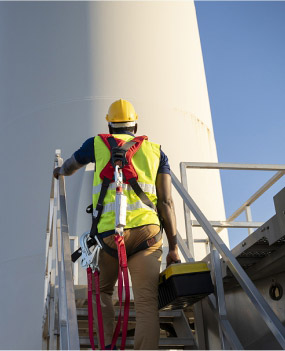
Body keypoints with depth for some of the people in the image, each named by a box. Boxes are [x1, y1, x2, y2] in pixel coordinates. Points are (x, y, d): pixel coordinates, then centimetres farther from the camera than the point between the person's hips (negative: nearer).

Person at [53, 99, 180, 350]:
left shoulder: (98, 143, 19)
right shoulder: (156, 151, 20)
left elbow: (70, 166, 40)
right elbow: (166, 202, 9)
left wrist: (60, 172, 64)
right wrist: (174, 248, 8)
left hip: (110, 233, 0)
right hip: (147, 231, 0)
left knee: (102, 291, 23)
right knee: (147, 302, -8)